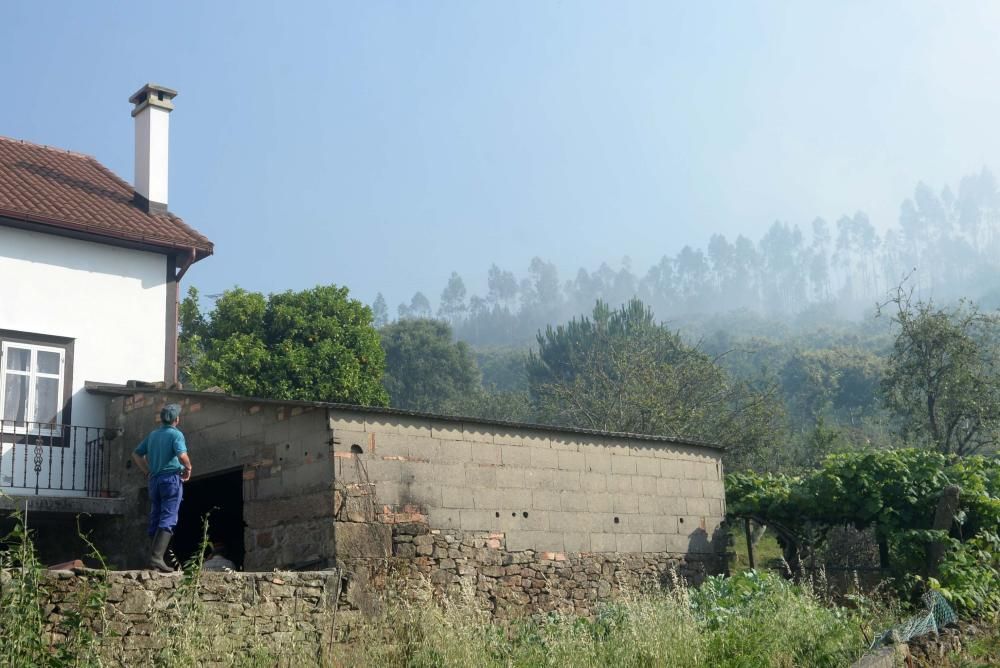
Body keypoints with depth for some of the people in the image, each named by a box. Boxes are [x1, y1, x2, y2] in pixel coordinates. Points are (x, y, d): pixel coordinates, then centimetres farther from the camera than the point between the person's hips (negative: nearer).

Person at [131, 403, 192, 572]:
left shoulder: (152, 435, 13)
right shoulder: (176, 434, -7)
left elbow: (136, 455, 18)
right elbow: (182, 455, -22)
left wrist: (148, 471, 18)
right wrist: (188, 468, -5)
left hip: (154, 480, 7)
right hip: (172, 478, -7)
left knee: (155, 519, 11)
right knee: (168, 520, -9)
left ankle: (153, 557, 11)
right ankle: (157, 557, -20)